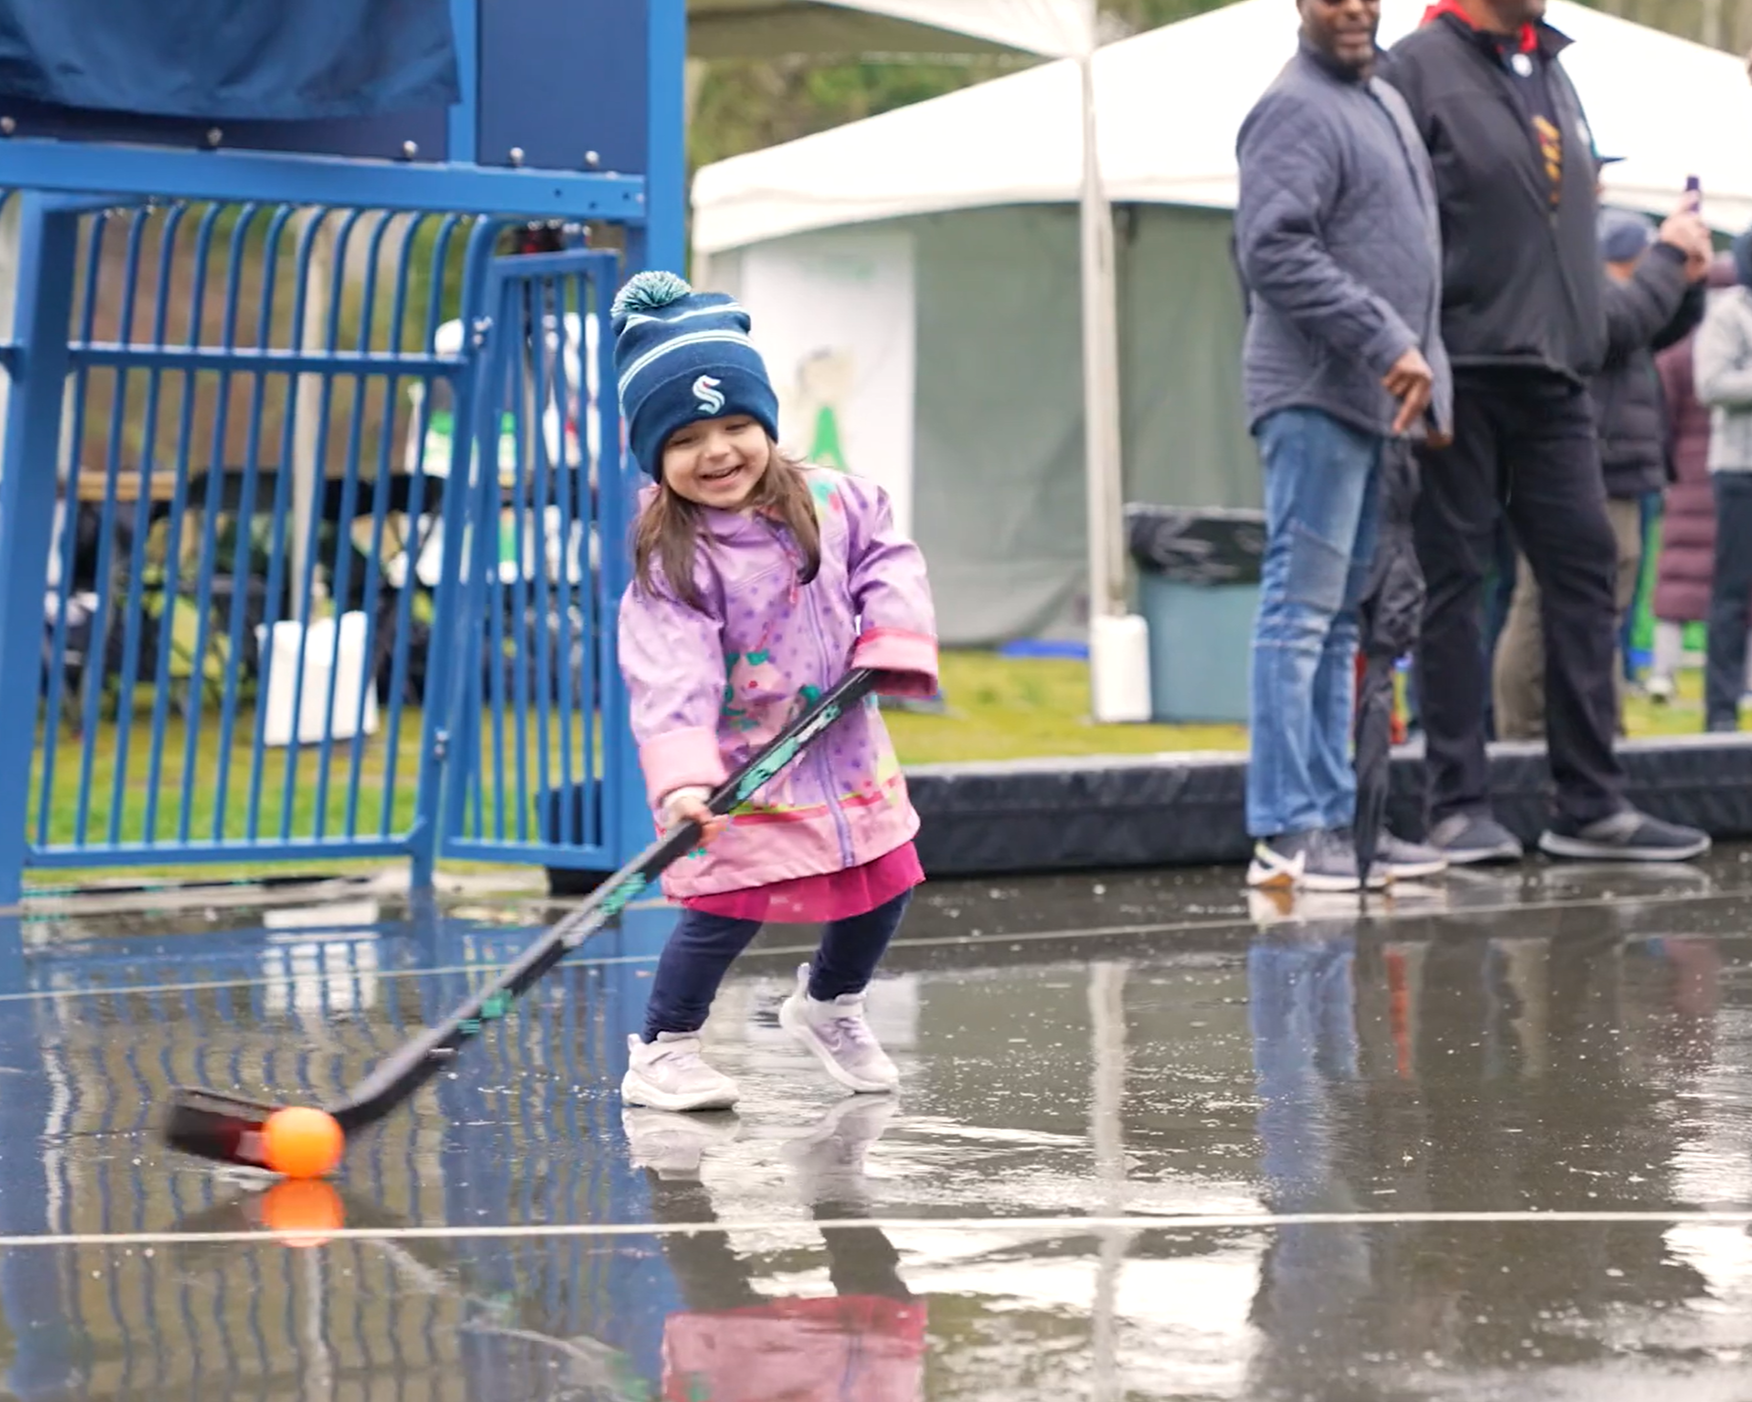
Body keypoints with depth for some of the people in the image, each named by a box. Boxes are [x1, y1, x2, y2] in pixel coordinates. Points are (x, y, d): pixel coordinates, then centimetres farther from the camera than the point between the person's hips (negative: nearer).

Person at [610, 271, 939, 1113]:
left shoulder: (833, 504, -3)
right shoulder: (672, 566, -19)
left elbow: (888, 559, 9)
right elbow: (671, 682, -26)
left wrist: (891, 644, -9)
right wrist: (681, 782, -37)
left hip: (844, 752, 6)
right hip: (741, 770, -6)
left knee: (885, 886, 13)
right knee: (727, 906, -14)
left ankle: (828, 1007, 41)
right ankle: (662, 1052, 4)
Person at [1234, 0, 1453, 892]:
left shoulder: (1382, 103, 20)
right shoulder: (1297, 109, -10)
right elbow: (1274, 250, -21)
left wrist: (1423, 373, 17)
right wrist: (1387, 343, -20)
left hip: (1367, 400, 10)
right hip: (1315, 394, -9)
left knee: (1338, 619, 11)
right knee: (1302, 610, -9)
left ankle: (1331, 819, 14)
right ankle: (1285, 833, -10)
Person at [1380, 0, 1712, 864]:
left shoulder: (1551, 73, 18)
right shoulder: (1419, 70, -5)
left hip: (1556, 376, 7)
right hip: (1462, 376, -7)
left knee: (1583, 569, 5)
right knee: (1453, 582, -1)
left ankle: (1591, 806, 10)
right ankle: (1458, 807, 4)